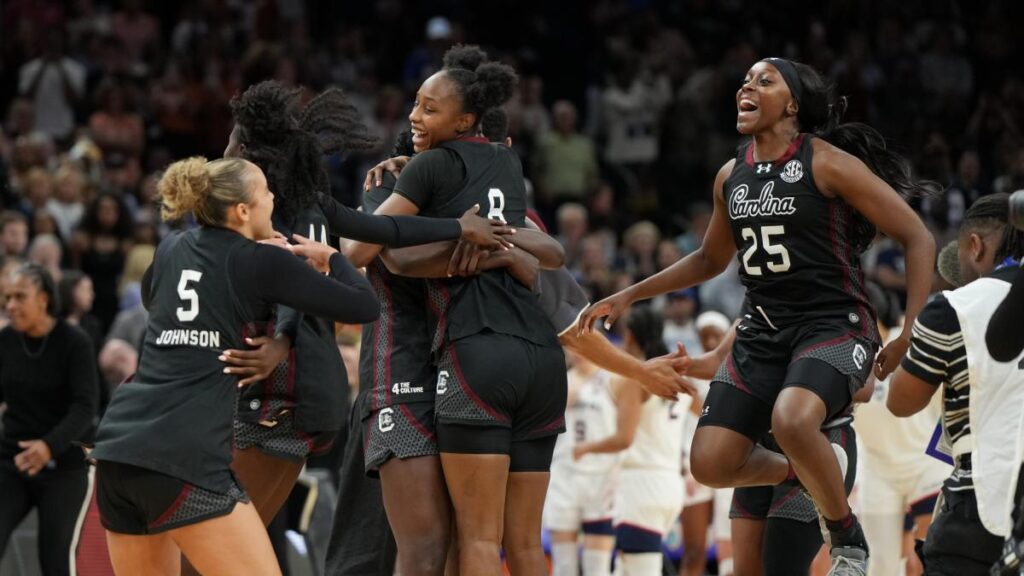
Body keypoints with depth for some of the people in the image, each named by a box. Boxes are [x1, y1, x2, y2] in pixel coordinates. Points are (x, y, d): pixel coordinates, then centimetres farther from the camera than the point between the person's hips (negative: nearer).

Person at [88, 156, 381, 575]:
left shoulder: (173, 250, 17)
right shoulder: (263, 264, -1)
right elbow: (364, 307, 1)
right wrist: (329, 257, 20)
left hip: (116, 448, 7)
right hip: (184, 457, -7)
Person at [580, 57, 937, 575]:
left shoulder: (827, 163, -9)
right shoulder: (731, 177, 10)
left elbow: (917, 238, -8)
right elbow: (711, 259, 28)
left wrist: (911, 336, -16)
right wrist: (629, 296, 23)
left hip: (834, 325, -6)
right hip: (763, 331, 6)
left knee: (791, 420, -36)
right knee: (710, 464, -8)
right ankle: (797, 473, 25)